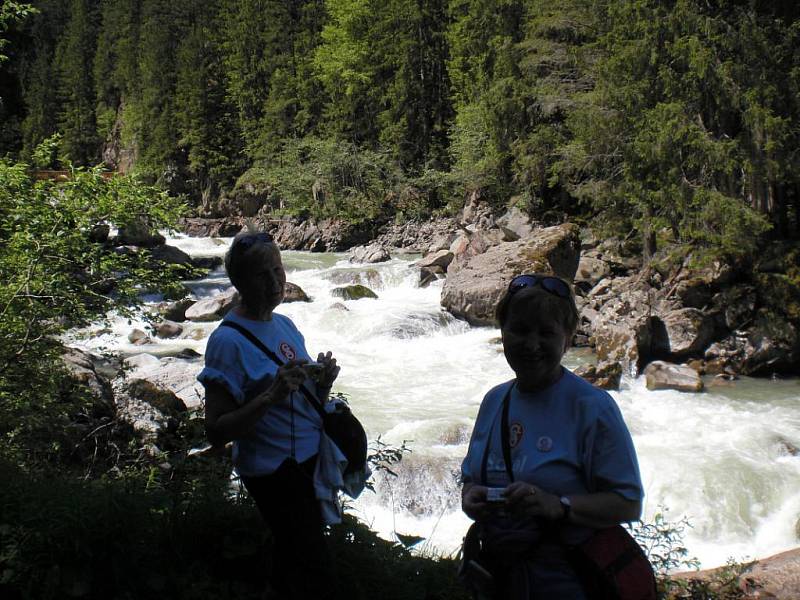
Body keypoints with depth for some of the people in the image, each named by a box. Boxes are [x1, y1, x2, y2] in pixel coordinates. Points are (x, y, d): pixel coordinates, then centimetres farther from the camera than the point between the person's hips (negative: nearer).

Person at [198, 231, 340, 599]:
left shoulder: (284, 324, 4)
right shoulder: (228, 341, -19)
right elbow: (216, 432, -20)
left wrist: (322, 383, -8)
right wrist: (272, 395, -31)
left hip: (310, 459, 7)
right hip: (274, 470, -7)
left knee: (291, 559, 20)